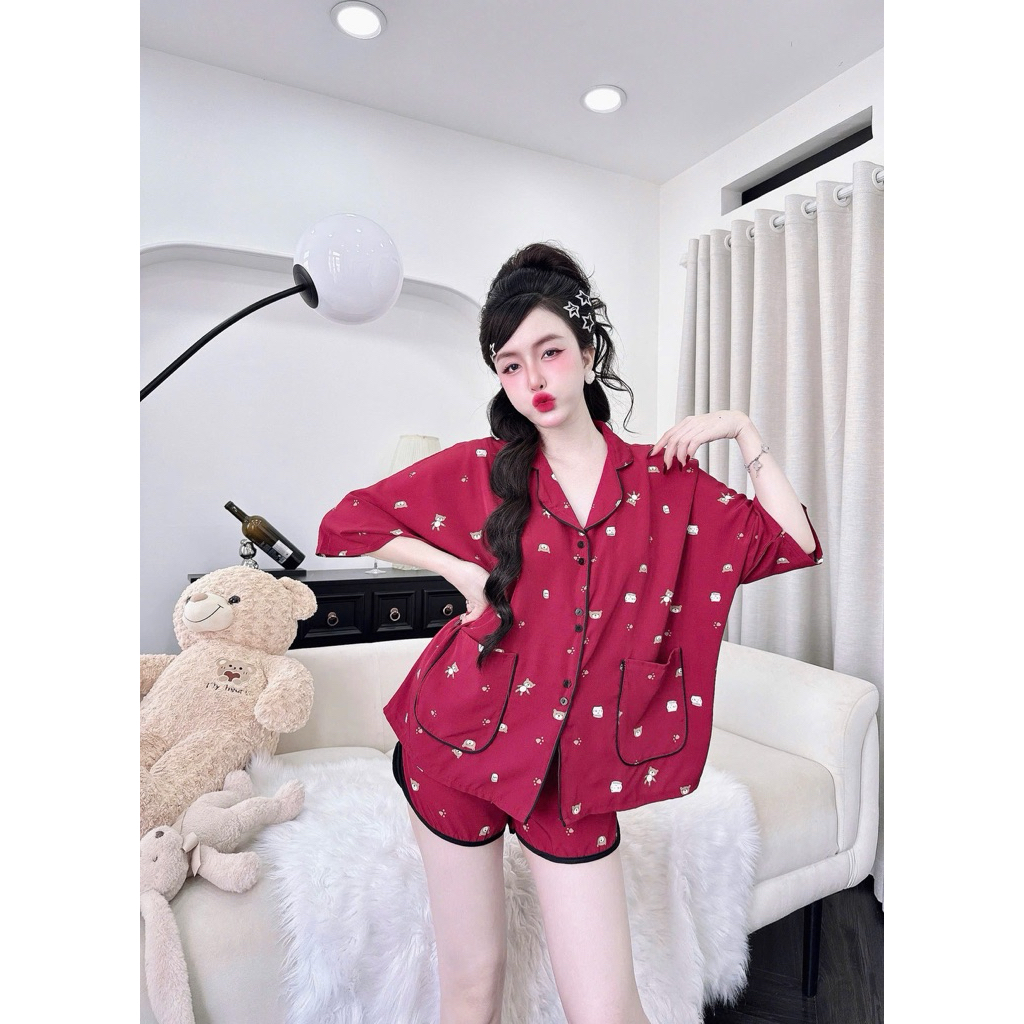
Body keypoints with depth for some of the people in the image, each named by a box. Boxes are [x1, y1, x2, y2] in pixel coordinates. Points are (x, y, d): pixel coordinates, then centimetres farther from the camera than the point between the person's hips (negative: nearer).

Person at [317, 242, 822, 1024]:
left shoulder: (665, 481, 1)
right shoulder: (479, 469, -3)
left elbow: (794, 545, 4)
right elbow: (347, 523, 3)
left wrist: (745, 432, -3)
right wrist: (461, 569, -6)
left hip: (575, 768, 1)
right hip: (459, 741, 0)